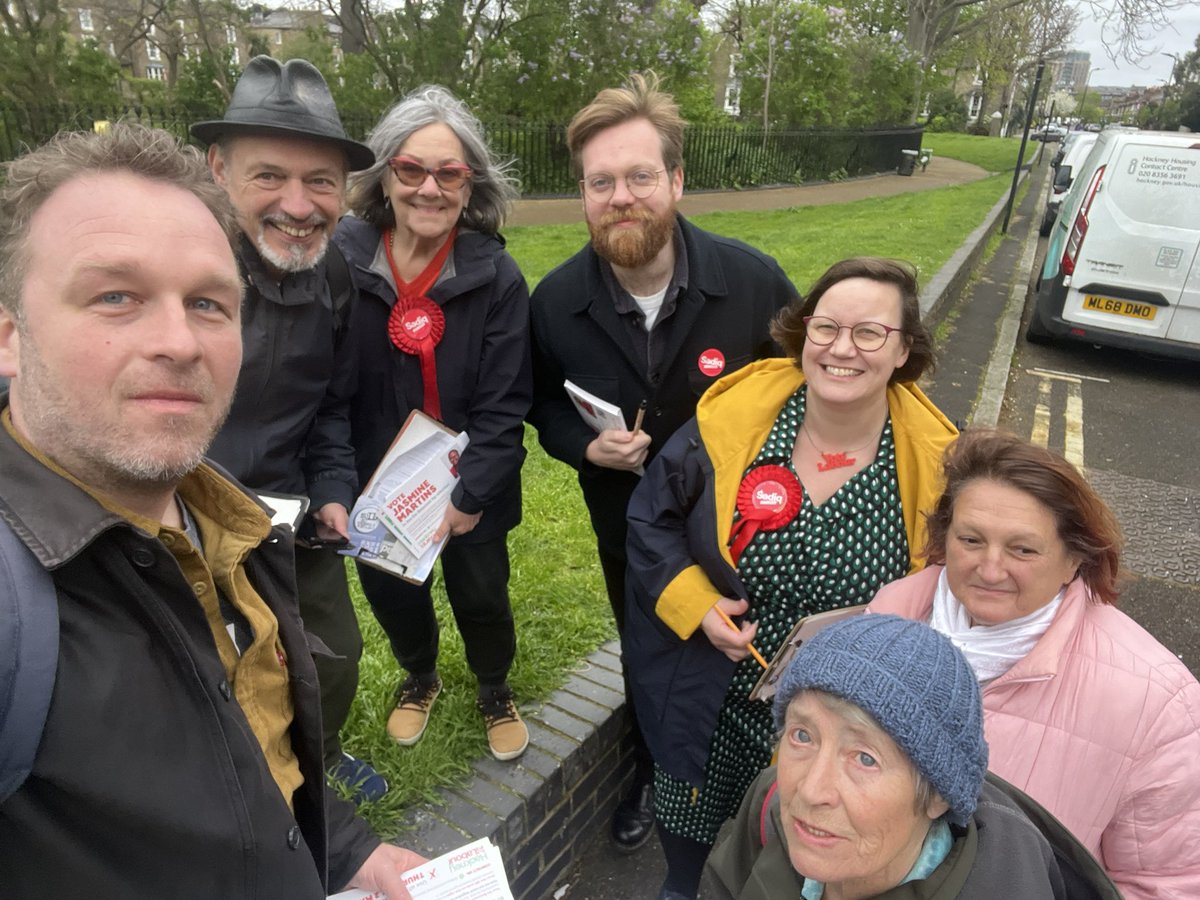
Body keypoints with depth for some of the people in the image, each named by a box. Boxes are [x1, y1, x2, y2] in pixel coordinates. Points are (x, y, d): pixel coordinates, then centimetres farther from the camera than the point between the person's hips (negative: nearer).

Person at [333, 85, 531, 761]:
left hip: (471, 487, -1)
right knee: (391, 593, 20)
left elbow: (504, 406, -13)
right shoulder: (341, 261, -12)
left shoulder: (497, 278, -14)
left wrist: (470, 495, -18)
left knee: (481, 597, 13)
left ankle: (496, 691, 46)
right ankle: (420, 678, 53)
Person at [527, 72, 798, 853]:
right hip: (628, 529, 2)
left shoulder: (752, 279, -20)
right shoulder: (556, 301, -14)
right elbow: (546, 406, 1)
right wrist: (585, 444, -20)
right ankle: (653, 772, 55)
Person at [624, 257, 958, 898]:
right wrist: (694, 605, -15)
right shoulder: (732, 417, -16)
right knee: (690, 822, 25)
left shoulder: (932, 461, -15)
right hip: (708, 703, 1)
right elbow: (651, 514, -4)